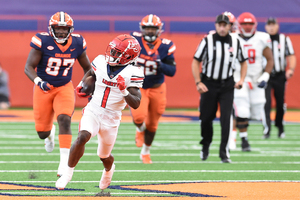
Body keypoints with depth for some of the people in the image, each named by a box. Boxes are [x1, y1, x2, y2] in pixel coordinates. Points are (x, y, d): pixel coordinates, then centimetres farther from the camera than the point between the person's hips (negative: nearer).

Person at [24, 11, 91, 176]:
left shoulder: (77, 44, -6)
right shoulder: (42, 42, -17)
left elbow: (87, 67, 11)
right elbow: (29, 67, -17)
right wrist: (38, 82, -34)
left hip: (64, 88, 1)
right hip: (43, 88, -1)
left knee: (64, 120, -25)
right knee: (42, 133, 7)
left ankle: (64, 162, -23)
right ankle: (50, 133, 49)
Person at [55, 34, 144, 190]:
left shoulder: (132, 73, -14)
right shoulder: (101, 62, -3)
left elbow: (135, 104, -19)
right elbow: (90, 73, 25)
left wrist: (124, 91, -34)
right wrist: (82, 85, 10)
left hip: (111, 119, -1)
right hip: (92, 112, 1)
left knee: (104, 157, 14)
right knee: (82, 138, -28)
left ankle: (109, 168, 52)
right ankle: (68, 173, -14)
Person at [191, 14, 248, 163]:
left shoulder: (235, 42, 1)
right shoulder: (207, 41, -7)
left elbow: (243, 62, 14)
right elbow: (196, 62, -3)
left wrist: (241, 79, -1)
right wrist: (198, 82, -12)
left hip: (227, 86, 1)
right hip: (209, 85, -1)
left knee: (226, 118, -10)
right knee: (206, 118, 6)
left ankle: (224, 152, -8)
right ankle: (205, 145, 32)